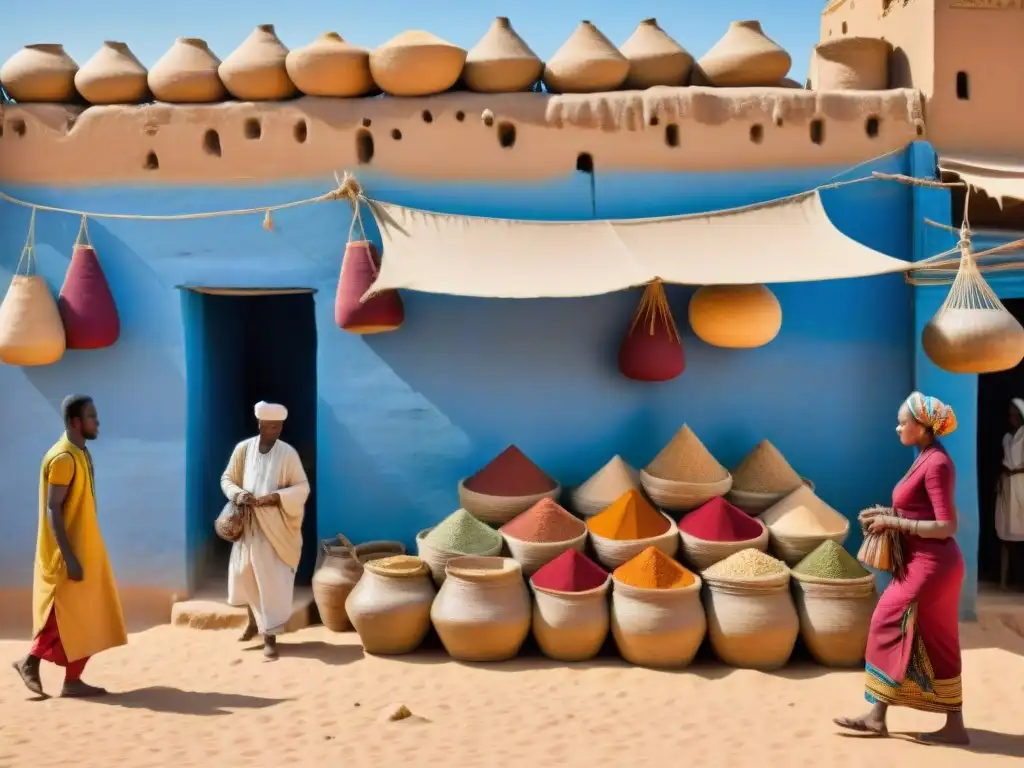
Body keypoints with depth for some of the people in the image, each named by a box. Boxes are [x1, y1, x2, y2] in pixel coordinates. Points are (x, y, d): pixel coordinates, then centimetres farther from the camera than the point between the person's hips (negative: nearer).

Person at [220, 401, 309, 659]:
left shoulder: (288, 453, -7)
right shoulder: (243, 449, -1)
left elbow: (302, 487, -6)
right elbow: (227, 478, 8)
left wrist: (276, 497, -21)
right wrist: (237, 494, -13)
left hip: (275, 526, -3)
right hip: (247, 525, 3)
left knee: (272, 579, -2)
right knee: (244, 574, 12)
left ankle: (270, 635, 6)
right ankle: (254, 620, 37)